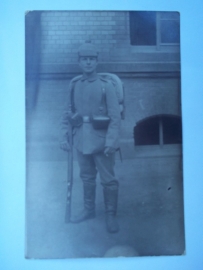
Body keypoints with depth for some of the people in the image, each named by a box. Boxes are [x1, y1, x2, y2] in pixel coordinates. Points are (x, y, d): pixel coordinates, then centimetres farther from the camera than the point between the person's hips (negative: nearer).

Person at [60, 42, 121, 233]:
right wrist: (64, 136, 1)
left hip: (102, 142, -4)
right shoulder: (73, 85, 4)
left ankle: (111, 215, 19)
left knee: (108, 180, 4)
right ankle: (88, 210, 35)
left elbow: (115, 117, -10)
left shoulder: (106, 86, -7)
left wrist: (111, 141, -18)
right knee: (87, 177, 18)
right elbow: (67, 114, 8)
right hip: (81, 141, 4)